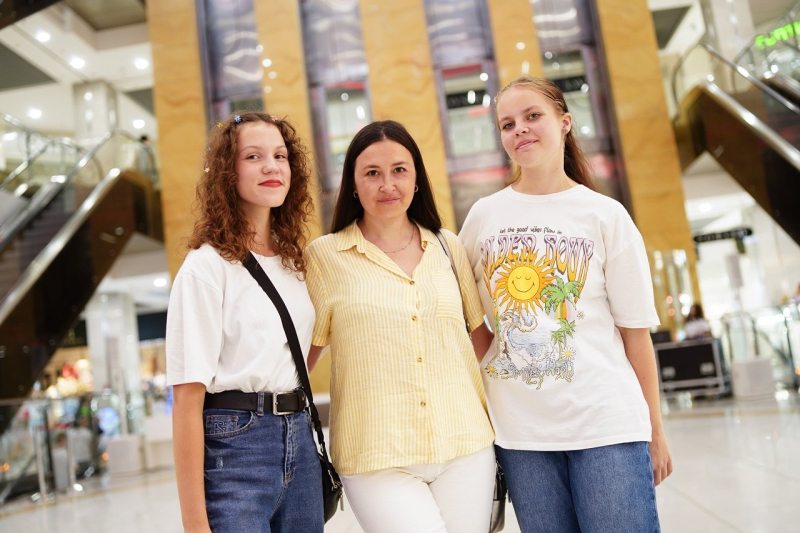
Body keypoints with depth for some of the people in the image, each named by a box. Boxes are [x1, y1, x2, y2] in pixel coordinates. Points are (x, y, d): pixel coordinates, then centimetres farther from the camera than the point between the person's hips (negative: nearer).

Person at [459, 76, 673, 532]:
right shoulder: (484, 216, 6)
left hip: (608, 423, -2)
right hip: (519, 429, 2)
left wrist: (655, 430, 3)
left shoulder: (606, 216, 0)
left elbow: (635, 331, 1)